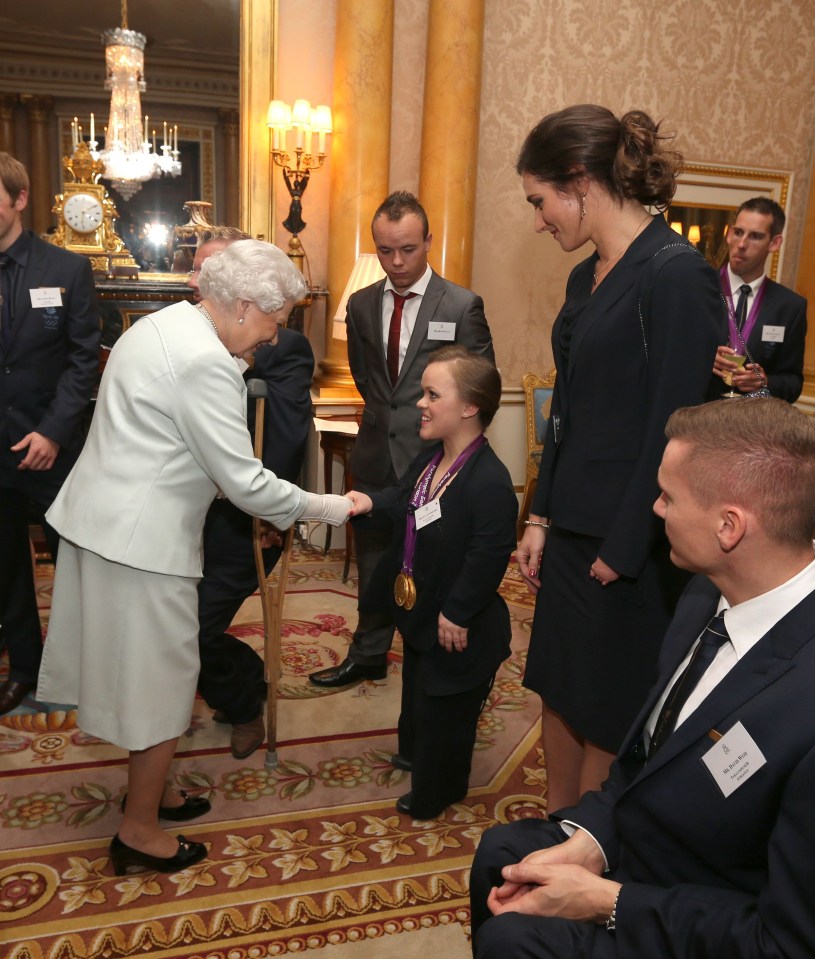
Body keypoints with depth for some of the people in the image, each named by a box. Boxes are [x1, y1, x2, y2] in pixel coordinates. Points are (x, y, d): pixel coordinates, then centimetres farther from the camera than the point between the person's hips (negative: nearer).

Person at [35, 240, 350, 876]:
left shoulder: (162, 324, 10)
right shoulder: (206, 363, -21)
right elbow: (245, 481, -21)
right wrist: (323, 508, -7)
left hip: (96, 519, 10)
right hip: (141, 539, -10)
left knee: (139, 669, 21)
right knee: (162, 676, 6)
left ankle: (152, 792, 39)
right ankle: (140, 832, 22)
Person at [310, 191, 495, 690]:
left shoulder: (462, 305, -7)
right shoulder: (361, 304, 7)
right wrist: (386, 415, 11)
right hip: (377, 456, 5)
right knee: (374, 562, 16)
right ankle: (368, 656, 33)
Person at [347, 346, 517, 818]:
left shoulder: (489, 481, -32)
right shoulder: (430, 460, -3)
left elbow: (489, 554, -31)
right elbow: (407, 503, 12)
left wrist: (456, 612, -25)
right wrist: (373, 503, -7)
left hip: (456, 626, -9)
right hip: (420, 610, 9)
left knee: (442, 709, 11)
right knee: (417, 688, 30)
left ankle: (435, 791, 35)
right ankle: (415, 751, 56)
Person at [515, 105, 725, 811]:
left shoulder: (677, 274, -15)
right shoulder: (588, 276, 10)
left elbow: (676, 427, -18)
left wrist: (623, 550, -14)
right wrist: (541, 516, 10)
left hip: (630, 540, -8)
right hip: (571, 527, 8)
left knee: (608, 711, 8)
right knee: (558, 687, 18)